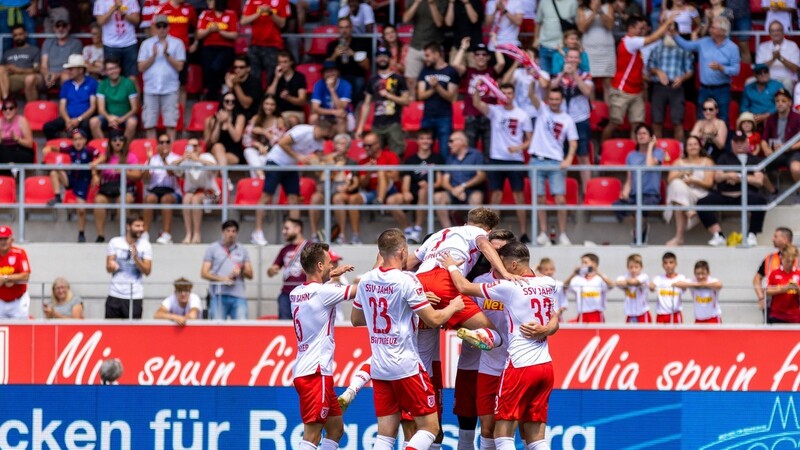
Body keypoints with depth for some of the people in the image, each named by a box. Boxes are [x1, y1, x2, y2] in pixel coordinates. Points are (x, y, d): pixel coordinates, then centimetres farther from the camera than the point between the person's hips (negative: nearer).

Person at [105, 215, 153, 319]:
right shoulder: (115, 242, 3)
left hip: (135, 296, -1)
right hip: (115, 295, 1)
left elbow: (147, 271, -5)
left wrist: (136, 257, -21)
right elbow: (108, 268, 4)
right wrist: (112, 266, -21)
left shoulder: (145, 245, 1)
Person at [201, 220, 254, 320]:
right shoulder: (213, 249, 11)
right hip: (219, 295, -2)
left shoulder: (242, 251, 18)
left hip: (238, 295, 2)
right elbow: (204, 273, 5)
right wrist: (222, 279, -10)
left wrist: (241, 271, -7)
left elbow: (250, 275, 16)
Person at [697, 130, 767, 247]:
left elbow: (759, 181, 5)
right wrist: (728, 175, -10)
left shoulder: (754, 160, 19)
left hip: (745, 195, -2)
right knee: (702, 203, -24)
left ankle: (752, 235, -26)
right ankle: (718, 235, -27)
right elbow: (717, 177, 11)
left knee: (760, 200, -35)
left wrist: (740, 177, -4)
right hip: (723, 195, 2)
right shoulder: (725, 158, 25)